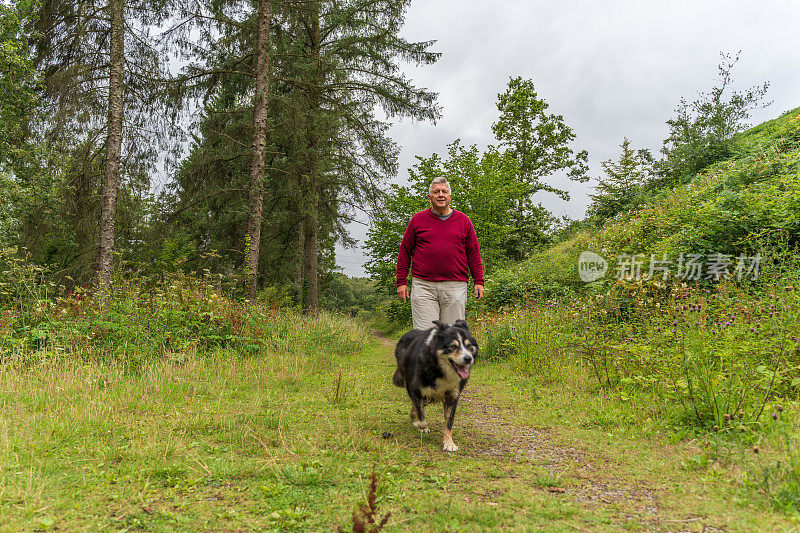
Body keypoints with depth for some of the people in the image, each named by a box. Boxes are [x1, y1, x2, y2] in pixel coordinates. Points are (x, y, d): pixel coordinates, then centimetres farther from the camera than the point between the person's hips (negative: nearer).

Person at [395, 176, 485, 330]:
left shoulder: (464, 221, 12)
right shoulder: (418, 220, 9)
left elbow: (473, 253, 14)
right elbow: (404, 252, 12)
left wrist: (479, 281, 7)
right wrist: (401, 282, 6)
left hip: (455, 287, 1)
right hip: (423, 286, -1)